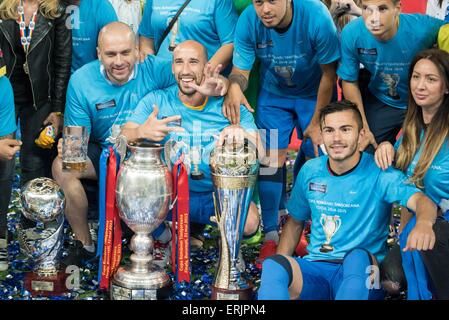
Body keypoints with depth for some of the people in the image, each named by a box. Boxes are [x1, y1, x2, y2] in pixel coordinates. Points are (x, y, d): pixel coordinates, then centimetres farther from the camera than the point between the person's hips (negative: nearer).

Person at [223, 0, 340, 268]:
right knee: (272, 158, -9)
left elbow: (329, 73, -19)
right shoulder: (248, 22, -24)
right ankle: (271, 236, -2)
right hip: (273, 95, 1)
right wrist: (234, 88, -46)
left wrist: (317, 121, -15)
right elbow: (240, 69, -20)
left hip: (313, 95, -1)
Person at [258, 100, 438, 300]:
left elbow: (421, 200, -22)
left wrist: (424, 222, -47)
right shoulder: (310, 171, 9)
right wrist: (280, 262, 4)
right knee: (273, 264, -29)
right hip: (315, 269, 2)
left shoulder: (379, 174, -5)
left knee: (358, 257, -37)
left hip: (360, 273, -2)